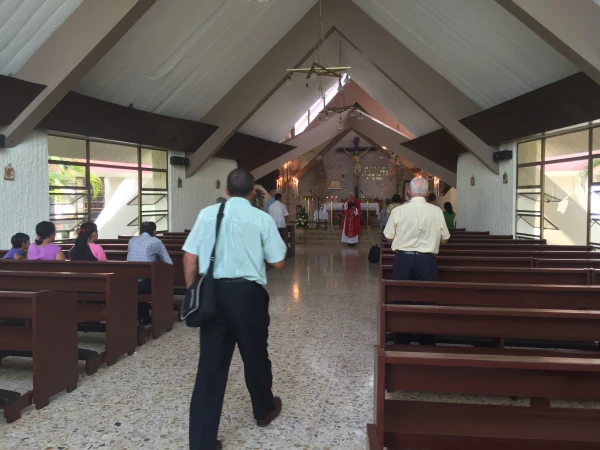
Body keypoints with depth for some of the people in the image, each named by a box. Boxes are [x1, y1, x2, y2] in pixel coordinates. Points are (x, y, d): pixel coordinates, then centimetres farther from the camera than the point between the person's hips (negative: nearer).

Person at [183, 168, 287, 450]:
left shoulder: (207, 214, 3)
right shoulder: (262, 219, -4)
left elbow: (189, 258, 2)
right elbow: (278, 262, 0)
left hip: (213, 292, 2)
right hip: (247, 293, -2)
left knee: (210, 364, 7)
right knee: (255, 355, 20)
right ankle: (264, 410, 45)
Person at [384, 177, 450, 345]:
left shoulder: (399, 211, -6)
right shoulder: (436, 211, -4)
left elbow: (389, 237, 1)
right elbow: (444, 239, 5)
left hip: (403, 259, 0)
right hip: (427, 260, 0)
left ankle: (401, 343, 18)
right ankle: (427, 344, 16)